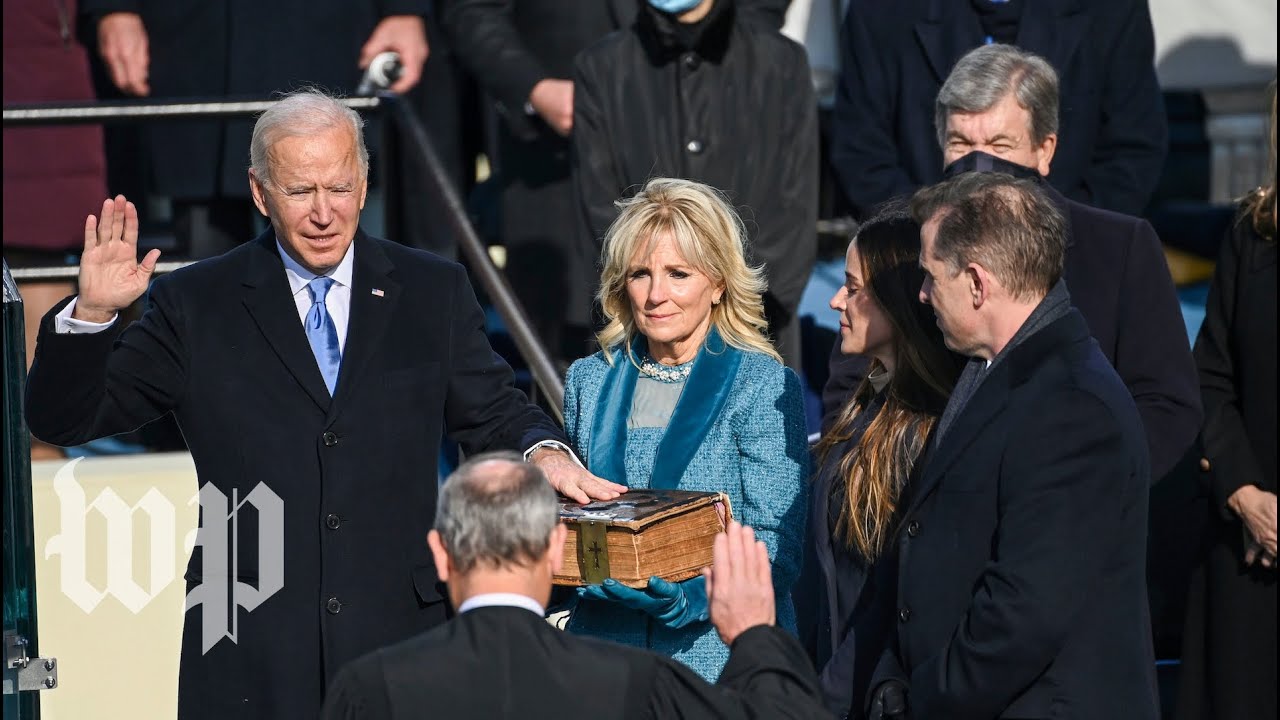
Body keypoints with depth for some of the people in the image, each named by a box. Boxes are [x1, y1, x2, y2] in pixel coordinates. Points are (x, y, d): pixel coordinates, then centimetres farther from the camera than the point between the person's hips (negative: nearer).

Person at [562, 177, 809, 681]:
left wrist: (692, 594, -25)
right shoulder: (591, 381, 9)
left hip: (724, 659, -3)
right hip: (605, 651, 3)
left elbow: (776, 550, -8)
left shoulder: (764, 387, -5)